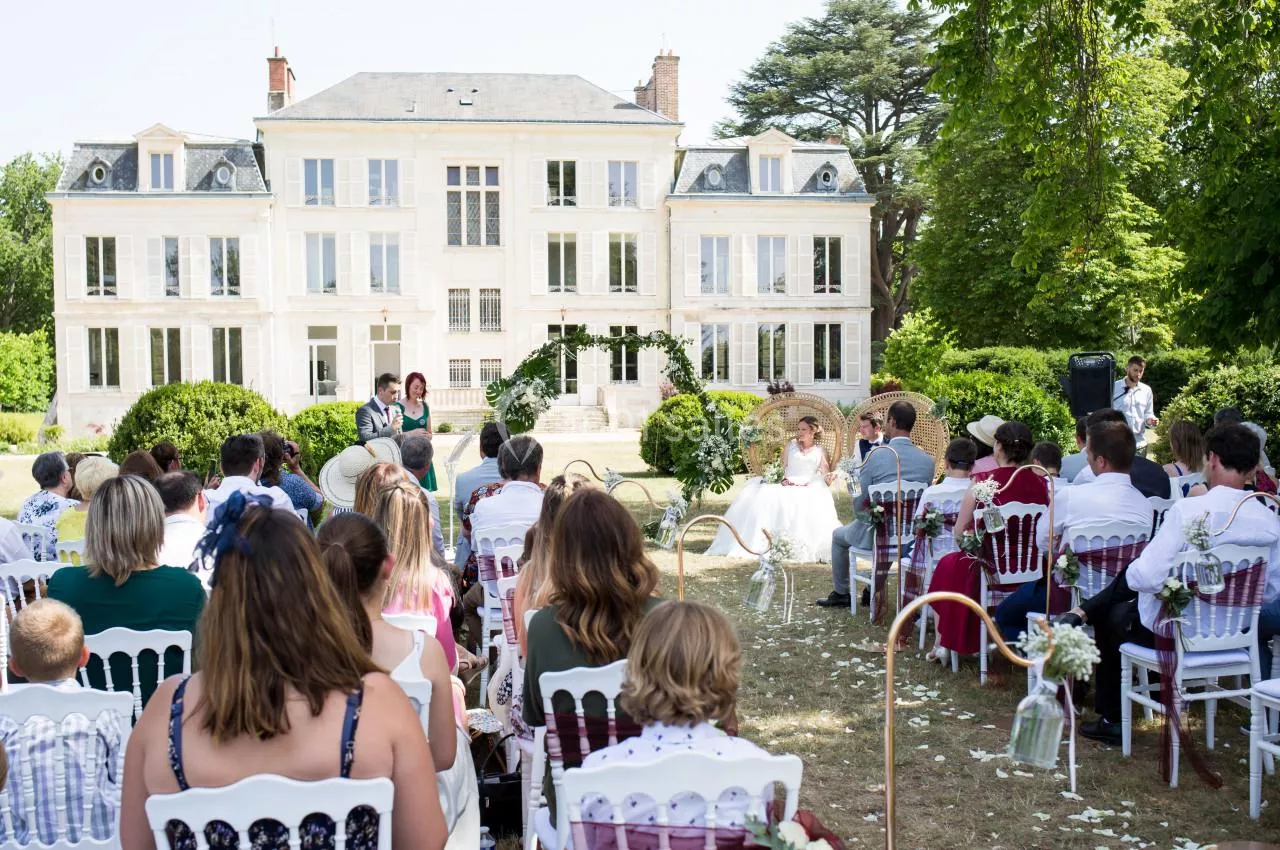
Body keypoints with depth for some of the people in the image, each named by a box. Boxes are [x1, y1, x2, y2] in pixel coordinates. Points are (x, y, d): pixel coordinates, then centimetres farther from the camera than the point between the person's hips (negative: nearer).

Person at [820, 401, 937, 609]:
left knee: (838, 536, 27)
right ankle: (874, 591, 43)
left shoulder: (876, 456, -20)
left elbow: (861, 502, -12)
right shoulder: (927, 461, -8)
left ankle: (841, 593, 35)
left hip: (876, 533, -4)